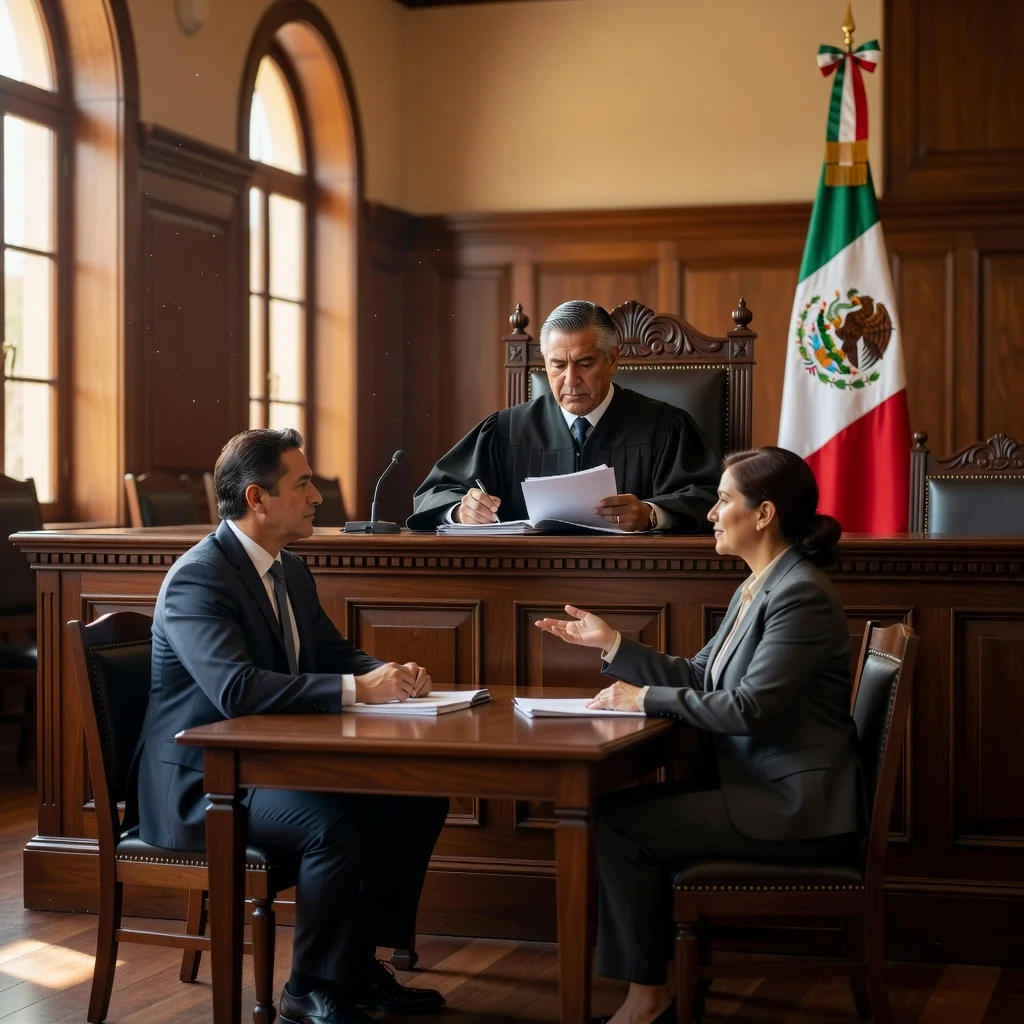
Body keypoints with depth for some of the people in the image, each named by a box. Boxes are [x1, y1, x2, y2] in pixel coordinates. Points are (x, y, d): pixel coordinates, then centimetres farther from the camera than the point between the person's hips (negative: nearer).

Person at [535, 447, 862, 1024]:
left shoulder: (801, 595, -19)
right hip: (760, 784, 10)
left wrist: (646, 699, -16)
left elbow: (747, 709, -24)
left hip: (797, 806, -10)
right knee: (622, 808, 3)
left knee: (623, 826, -12)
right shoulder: (757, 588, 13)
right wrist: (612, 644, 10)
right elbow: (699, 677, 14)